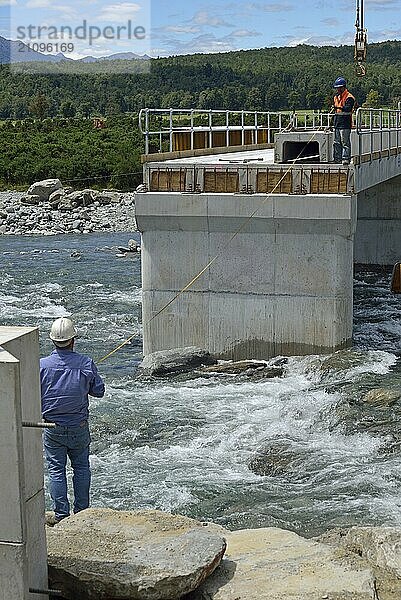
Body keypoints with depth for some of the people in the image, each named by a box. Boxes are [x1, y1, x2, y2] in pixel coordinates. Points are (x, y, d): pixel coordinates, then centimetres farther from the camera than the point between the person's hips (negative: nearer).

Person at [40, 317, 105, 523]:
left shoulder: (42, 365, -12)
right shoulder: (86, 363, -11)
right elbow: (99, 391, 0)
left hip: (52, 427, -1)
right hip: (79, 427, 1)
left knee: (56, 470, 9)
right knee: (81, 468, 16)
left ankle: (61, 515, 11)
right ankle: (81, 512, 21)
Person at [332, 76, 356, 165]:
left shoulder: (349, 97, -9)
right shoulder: (336, 97, 18)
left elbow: (348, 108, -25)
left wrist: (340, 108, -43)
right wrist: (334, 122, 24)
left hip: (345, 124, -9)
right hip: (337, 124, 9)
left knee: (345, 142, -9)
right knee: (337, 142, 11)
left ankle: (346, 158, -8)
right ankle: (337, 159, 16)